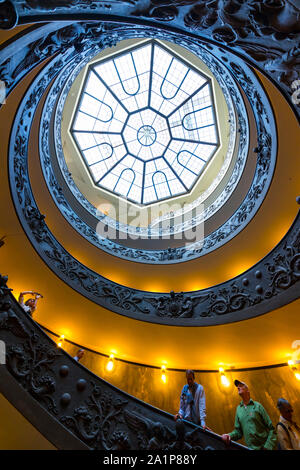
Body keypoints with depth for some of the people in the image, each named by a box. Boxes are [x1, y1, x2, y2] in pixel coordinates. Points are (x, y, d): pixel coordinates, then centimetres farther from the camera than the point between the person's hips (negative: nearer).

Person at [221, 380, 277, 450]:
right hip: (250, 448, 4)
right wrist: (230, 436, -13)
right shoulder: (238, 409, 4)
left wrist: (268, 447, -20)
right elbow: (238, 431, 7)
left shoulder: (257, 406, -8)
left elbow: (271, 429, -9)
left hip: (264, 447, -3)